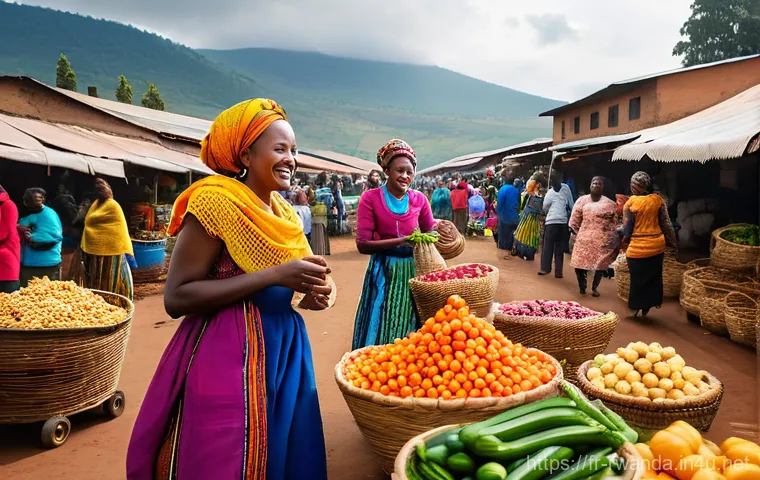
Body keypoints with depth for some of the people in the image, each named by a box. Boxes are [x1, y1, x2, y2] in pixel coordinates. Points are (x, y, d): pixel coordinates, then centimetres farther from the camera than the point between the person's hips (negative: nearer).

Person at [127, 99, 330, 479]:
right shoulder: (216, 200, -14)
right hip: (227, 356, -7)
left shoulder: (284, 212, 9)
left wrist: (305, 295, -1)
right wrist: (274, 276, -23)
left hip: (283, 348, 8)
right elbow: (177, 298, -19)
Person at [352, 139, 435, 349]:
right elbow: (363, 244, -15)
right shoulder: (370, 198, -9)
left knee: (412, 337, 13)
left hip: (413, 270, 3)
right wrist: (404, 240, -23)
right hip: (383, 272, -3)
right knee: (381, 333, 5)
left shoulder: (419, 199, 2)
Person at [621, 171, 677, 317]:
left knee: (638, 279, 9)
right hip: (657, 244, 4)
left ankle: (636, 307, 19)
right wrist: (671, 242, 13)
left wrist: (624, 241, 8)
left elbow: (627, 228, -8)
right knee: (653, 277, 16)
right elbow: (666, 223, 3)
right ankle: (647, 307, 24)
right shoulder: (657, 199, -1)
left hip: (638, 247, -4)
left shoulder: (630, 203, -12)